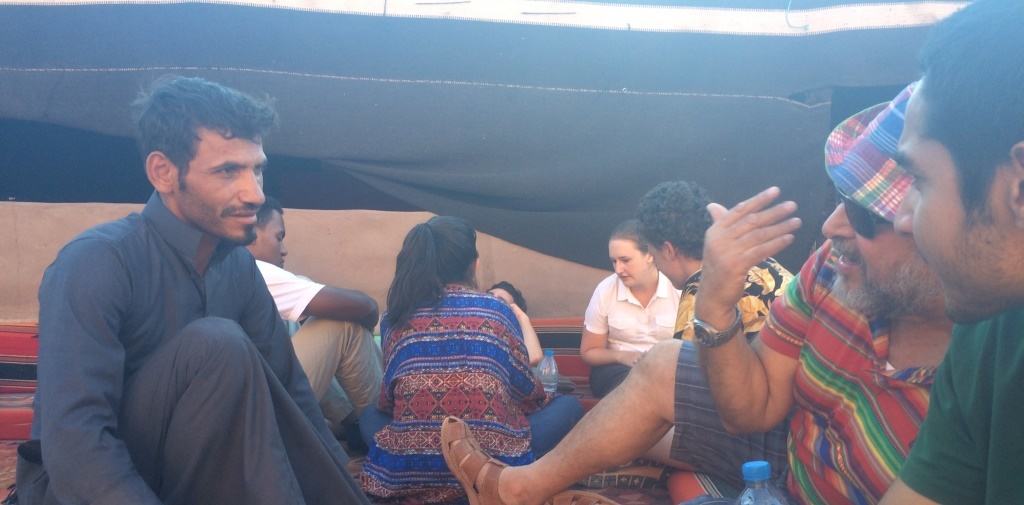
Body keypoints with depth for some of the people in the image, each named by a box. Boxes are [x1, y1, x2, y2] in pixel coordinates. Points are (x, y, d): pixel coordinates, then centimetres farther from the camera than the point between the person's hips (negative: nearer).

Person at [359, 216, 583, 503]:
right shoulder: (496, 309, 3)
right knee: (569, 406, 21)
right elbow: (525, 390, 11)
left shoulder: (394, 318, 7)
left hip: (407, 470, 2)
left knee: (369, 413, 34)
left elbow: (387, 400, 14)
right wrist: (544, 399, 36)